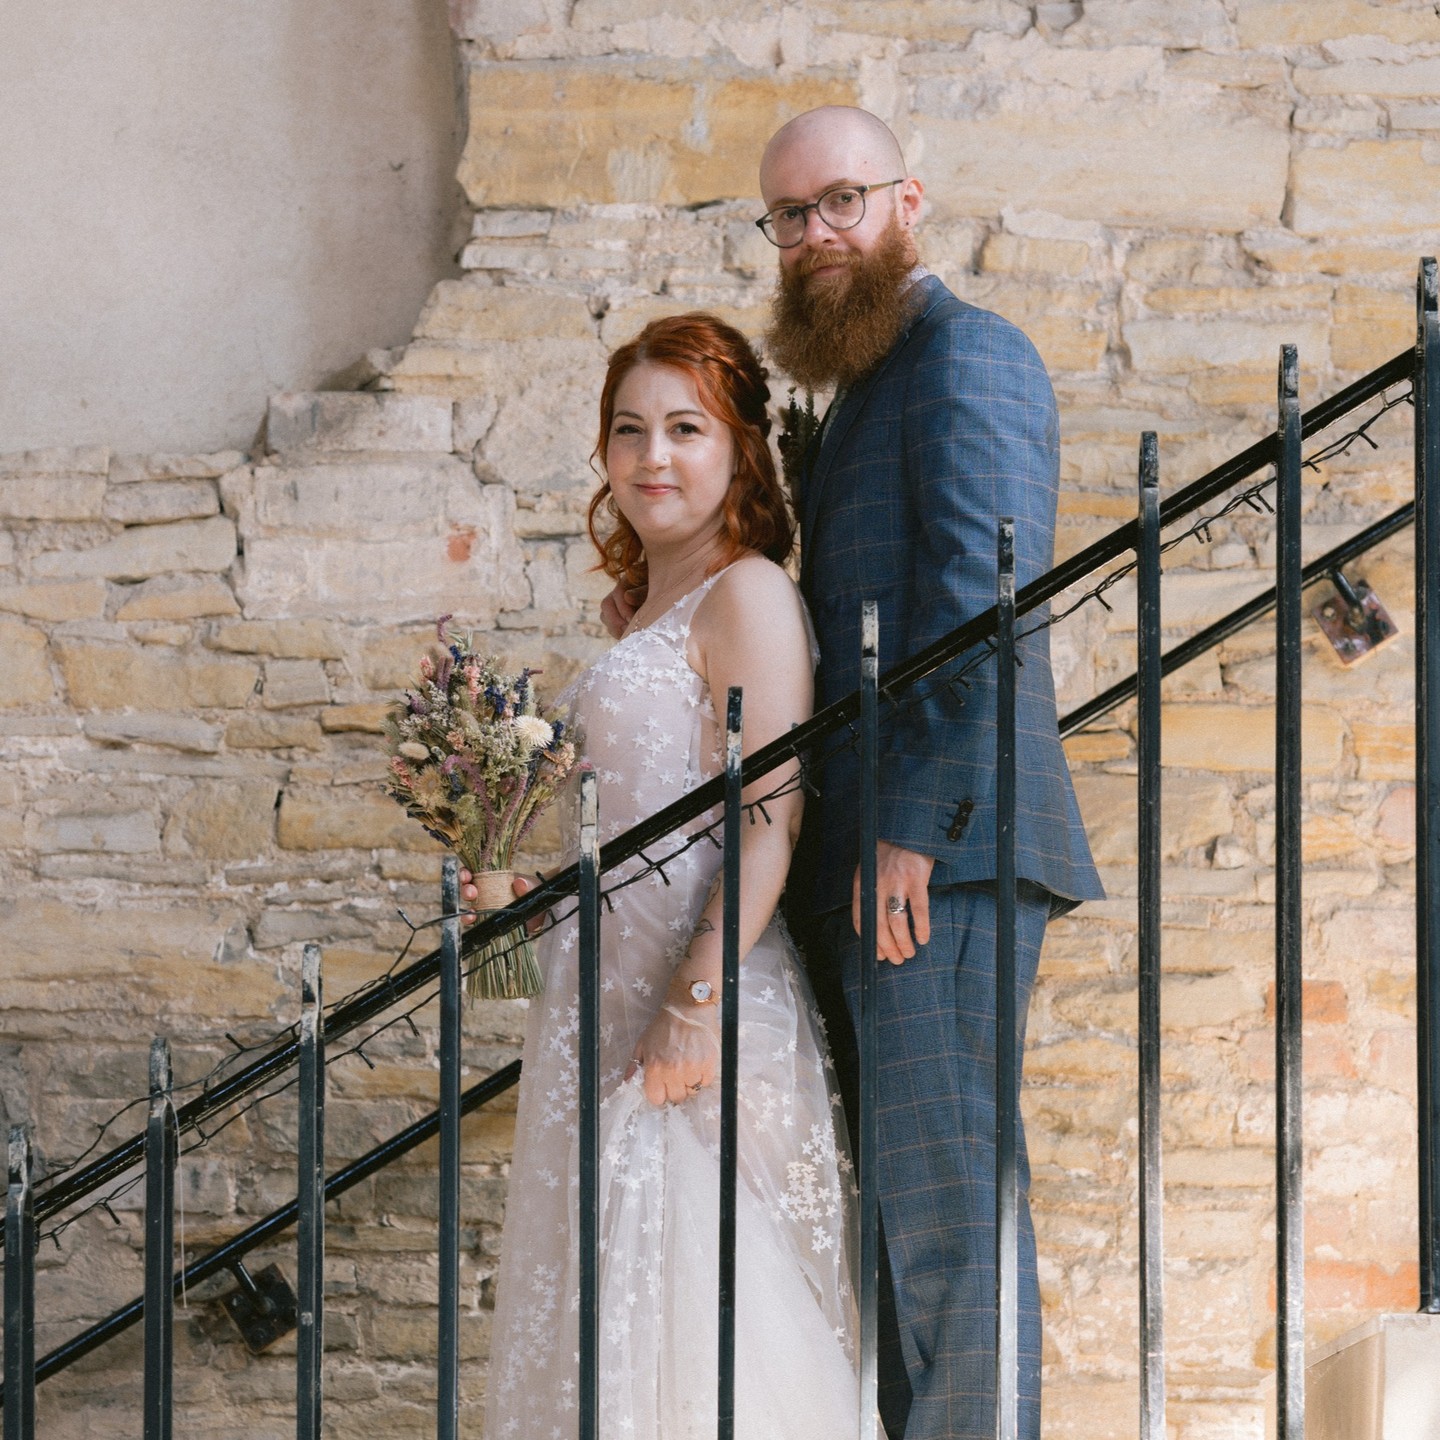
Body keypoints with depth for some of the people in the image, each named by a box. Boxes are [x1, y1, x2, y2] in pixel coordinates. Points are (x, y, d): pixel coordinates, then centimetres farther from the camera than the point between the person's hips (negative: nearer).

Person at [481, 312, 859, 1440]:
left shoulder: (747, 595, -7)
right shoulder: (653, 613, 20)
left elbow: (768, 825, -16)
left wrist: (698, 1008, -22)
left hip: (699, 1013, -9)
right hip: (613, 1006, 9)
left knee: (693, 1322, -10)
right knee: (610, 1335, 8)